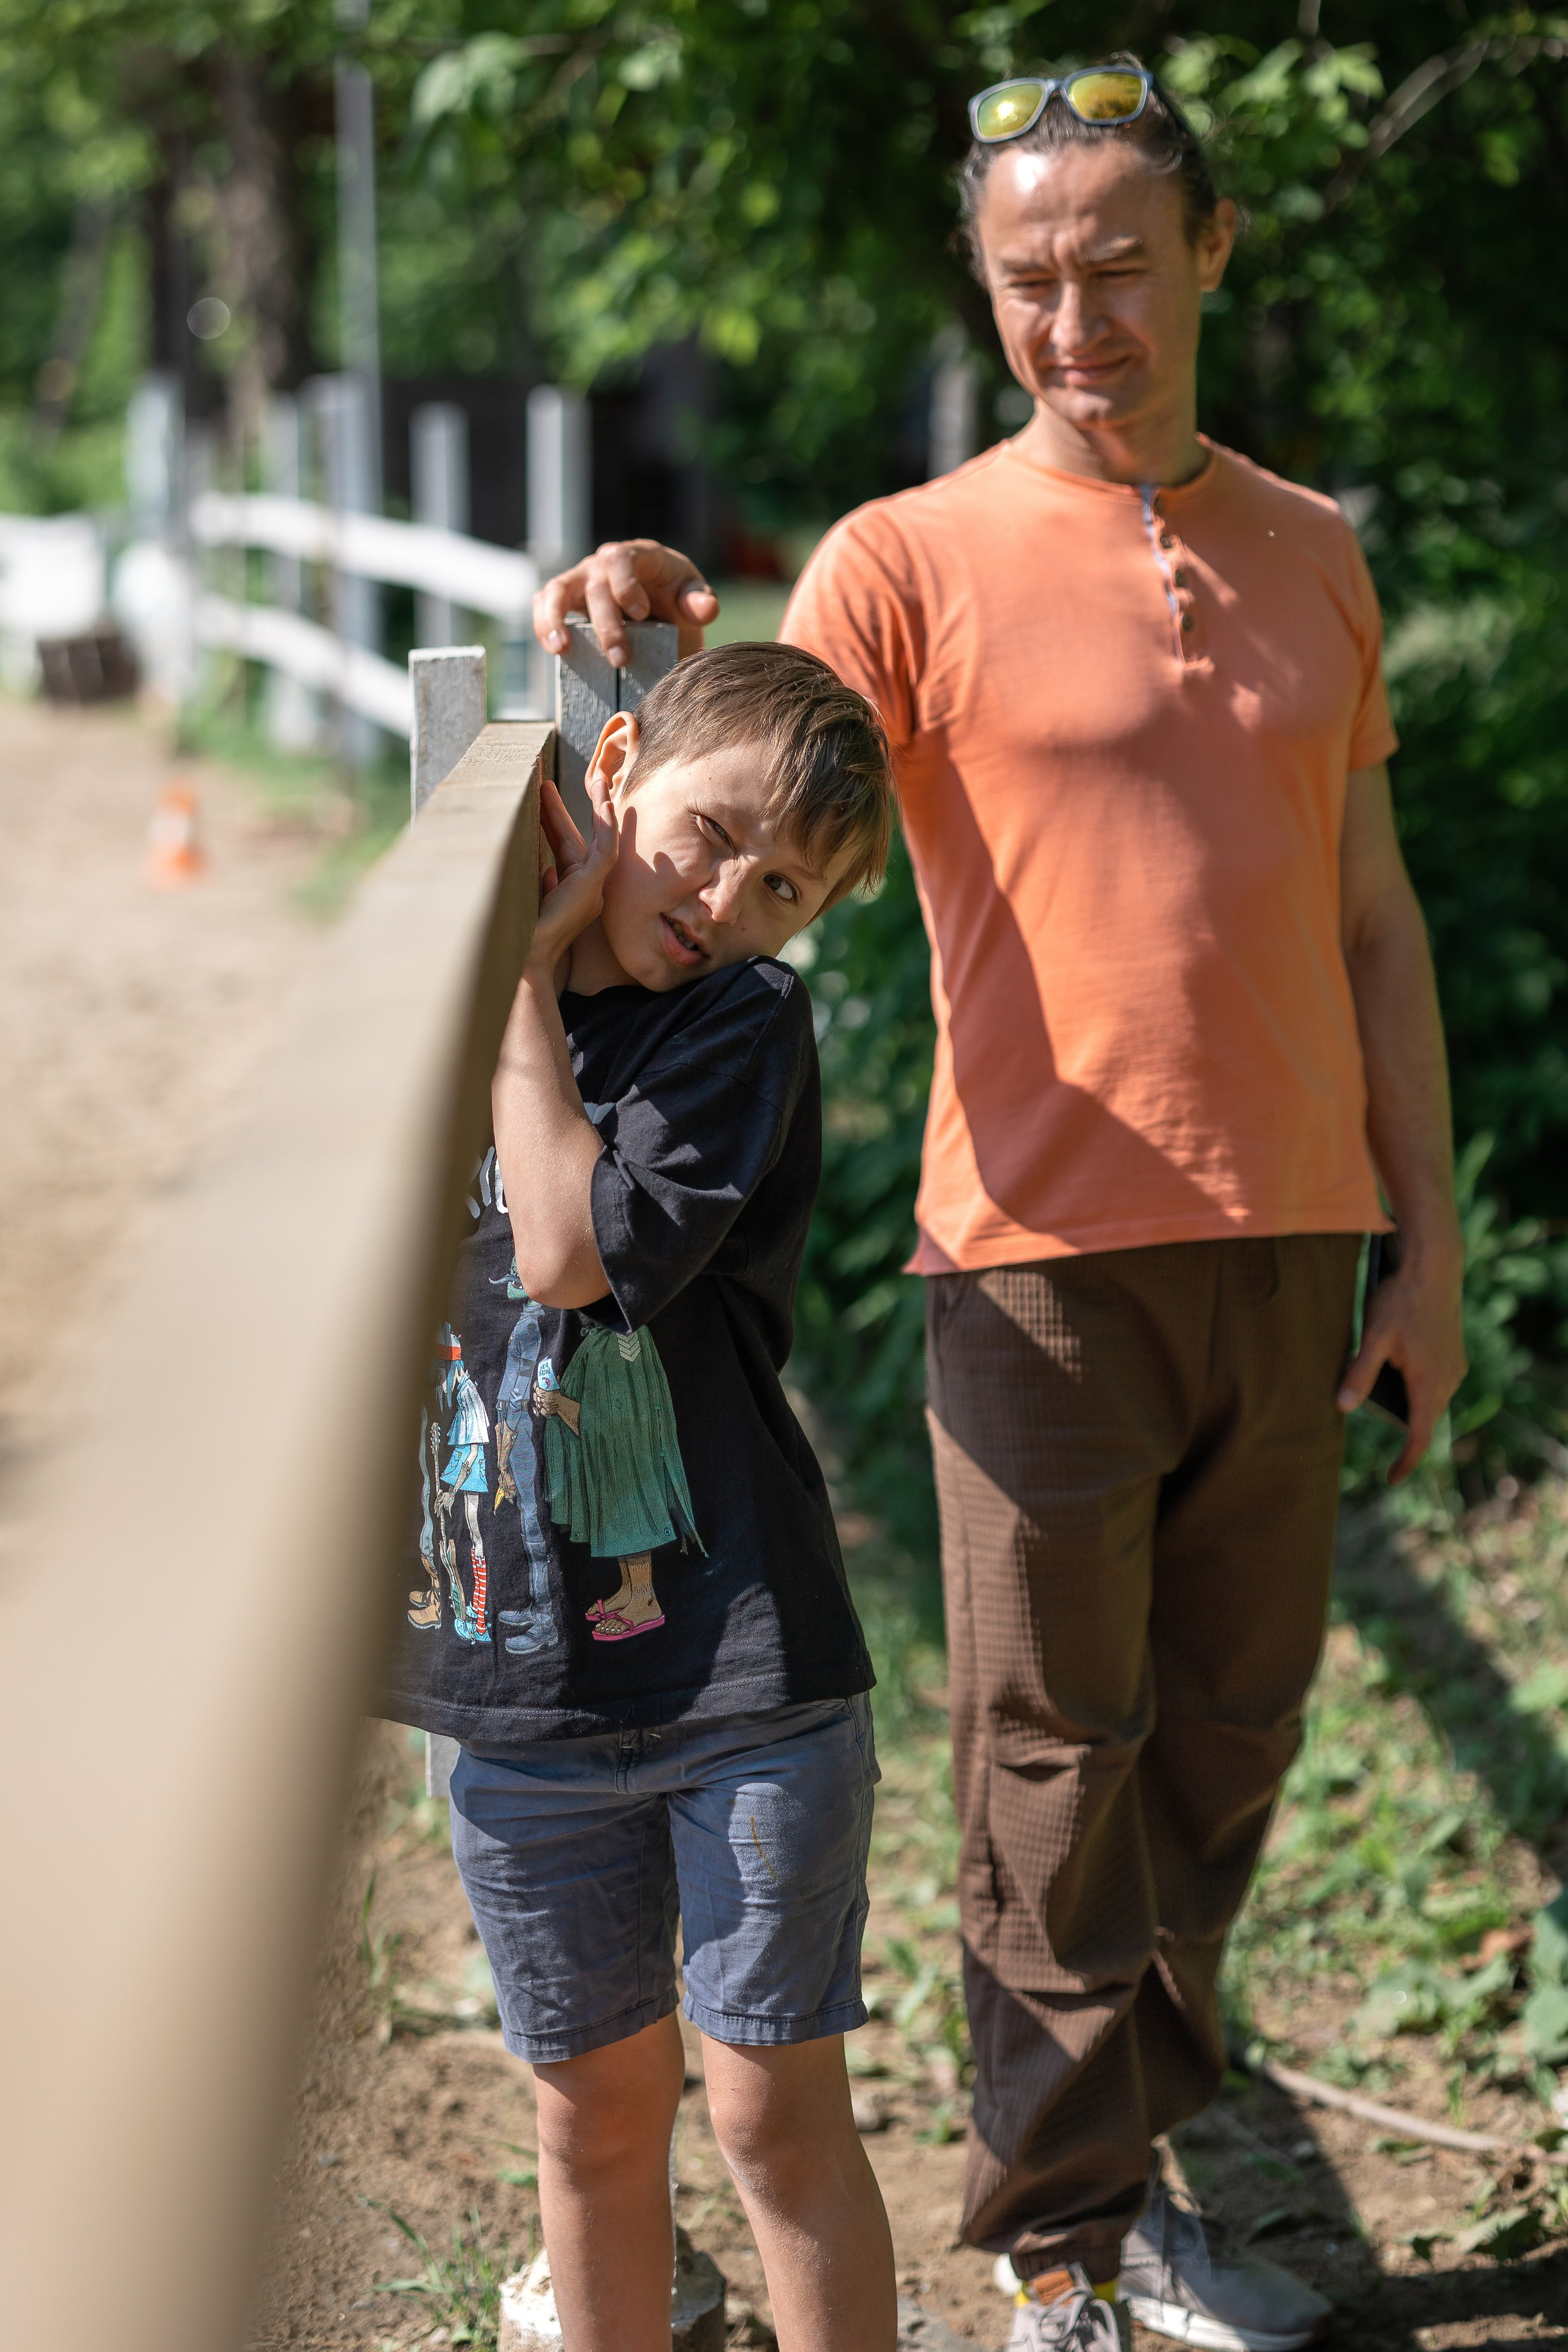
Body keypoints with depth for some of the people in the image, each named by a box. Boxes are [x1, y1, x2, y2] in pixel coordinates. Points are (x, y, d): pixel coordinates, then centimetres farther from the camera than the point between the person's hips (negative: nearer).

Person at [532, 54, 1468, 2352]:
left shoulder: (1313, 555, 11)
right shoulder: (907, 563, -4)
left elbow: (1371, 922, 14)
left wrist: (1430, 1243, 11)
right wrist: (643, 661, -32)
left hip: (1292, 1252, 5)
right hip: (1049, 1266, -5)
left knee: (1226, 1743, 14)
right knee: (1056, 1769, 3)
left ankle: (1139, 2167, 31)